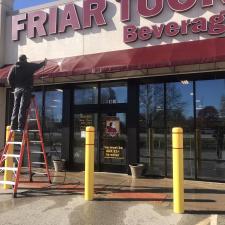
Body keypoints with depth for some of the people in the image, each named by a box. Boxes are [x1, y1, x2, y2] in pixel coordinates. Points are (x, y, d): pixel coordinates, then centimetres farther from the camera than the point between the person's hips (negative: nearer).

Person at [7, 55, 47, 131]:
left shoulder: (14, 67, 10)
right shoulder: (30, 66, 1)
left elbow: (9, 78, 5)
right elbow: (39, 65, 15)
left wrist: (13, 87, 15)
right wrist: (44, 61, 35)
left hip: (17, 89, 4)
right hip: (26, 89, -4)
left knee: (16, 107, 8)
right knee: (23, 108, -7)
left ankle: (13, 126, 6)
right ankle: (20, 126, -11)